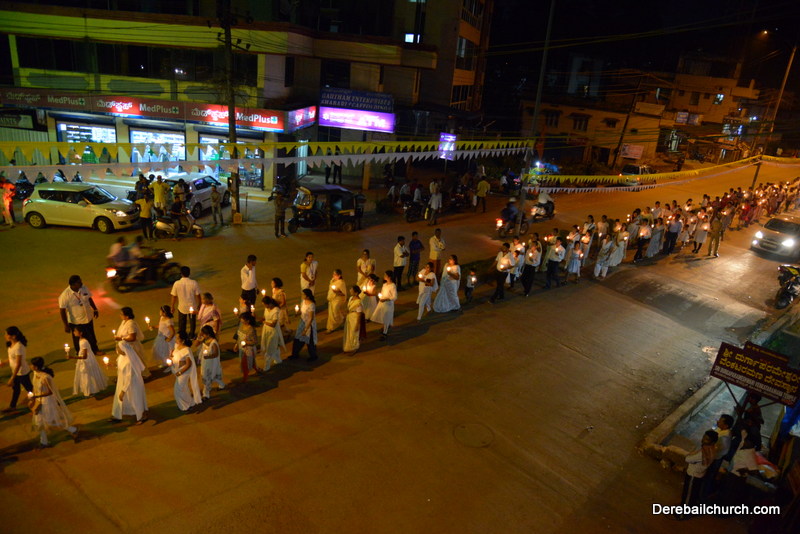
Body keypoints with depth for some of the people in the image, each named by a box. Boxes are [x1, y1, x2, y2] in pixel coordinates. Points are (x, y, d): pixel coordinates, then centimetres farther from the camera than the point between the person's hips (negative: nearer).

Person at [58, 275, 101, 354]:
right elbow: (62, 310, -18)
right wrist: (66, 325, -16)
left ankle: (95, 350, 48)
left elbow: (89, 299, 6)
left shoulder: (84, 288, -12)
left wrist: (95, 309, 12)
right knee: (78, 340, 16)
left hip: (88, 318, 4)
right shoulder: (65, 295, -25)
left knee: (91, 336, 24)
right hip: (76, 322, -4)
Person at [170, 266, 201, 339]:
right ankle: (191, 335, 39)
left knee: (181, 323, 22)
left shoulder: (177, 284, -18)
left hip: (182, 307, 0)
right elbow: (198, 295, -12)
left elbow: (174, 296, -9)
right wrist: (199, 305, 5)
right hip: (192, 307, 0)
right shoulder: (194, 283, -20)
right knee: (192, 322, 23)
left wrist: (172, 306, 7)